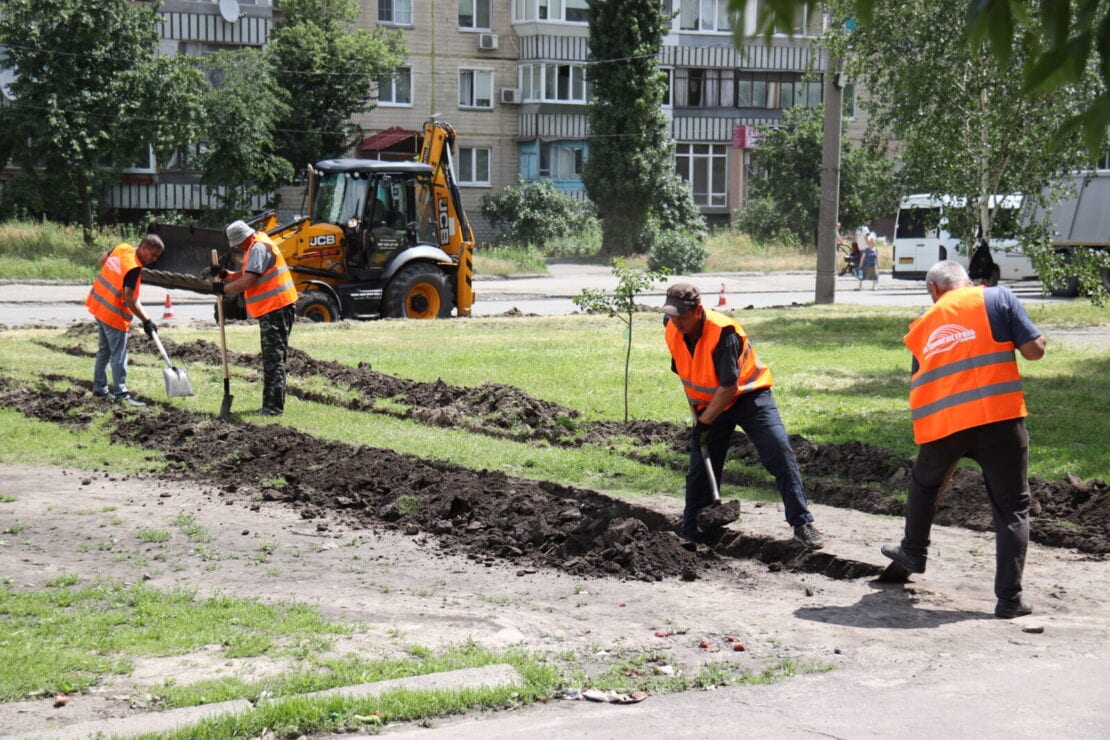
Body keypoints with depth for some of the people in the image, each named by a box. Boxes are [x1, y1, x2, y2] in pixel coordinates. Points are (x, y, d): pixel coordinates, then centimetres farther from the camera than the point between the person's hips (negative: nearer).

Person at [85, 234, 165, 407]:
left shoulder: (122, 248, -2)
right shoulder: (134, 268, -25)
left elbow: (102, 260, 17)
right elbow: (129, 300, -28)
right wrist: (146, 321, -25)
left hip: (99, 305, 9)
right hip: (114, 314, -9)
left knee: (104, 350, 19)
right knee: (119, 356, -2)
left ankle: (99, 387, 28)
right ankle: (120, 393, 1)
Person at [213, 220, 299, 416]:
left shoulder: (259, 248, -15)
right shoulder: (254, 247, 18)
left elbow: (248, 280, -21)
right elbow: (246, 275, 19)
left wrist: (224, 289, -11)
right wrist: (225, 275, 4)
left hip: (275, 307, -11)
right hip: (273, 308, 11)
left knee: (273, 358, -11)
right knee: (272, 357, 15)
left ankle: (274, 407, -12)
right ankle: (272, 403, 22)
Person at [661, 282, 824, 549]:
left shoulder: (723, 332, -31)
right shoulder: (671, 330, -12)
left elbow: (729, 386, -27)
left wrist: (705, 421, -22)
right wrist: (697, 409, 14)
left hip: (749, 395, -5)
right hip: (710, 404, 5)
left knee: (781, 454, -15)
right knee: (700, 467, 6)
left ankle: (803, 524, -10)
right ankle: (691, 531, 23)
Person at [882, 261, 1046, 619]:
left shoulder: (924, 325, 16)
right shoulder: (997, 298, 4)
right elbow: (1035, 349, -2)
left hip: (941, 424, 3)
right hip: (999, 418, -3)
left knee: (924, 482, 32)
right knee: (1012, 508, 7)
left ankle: (914, 552, 46)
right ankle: (1009, 597, 3)